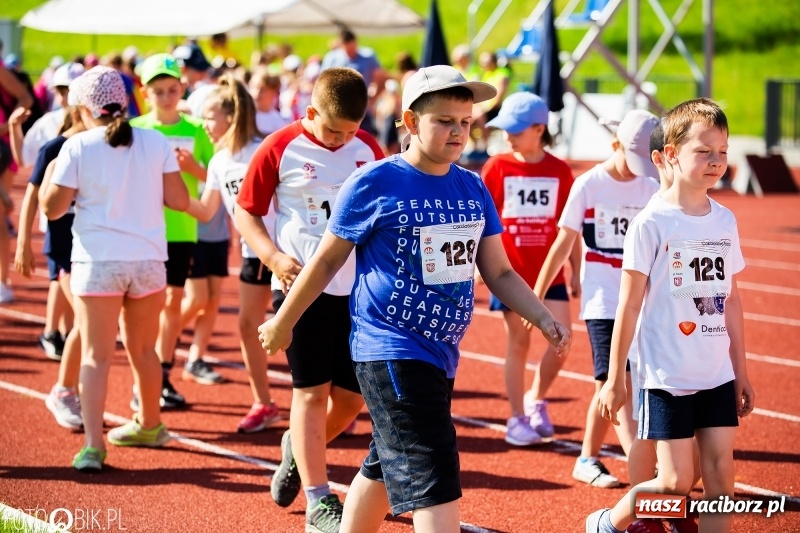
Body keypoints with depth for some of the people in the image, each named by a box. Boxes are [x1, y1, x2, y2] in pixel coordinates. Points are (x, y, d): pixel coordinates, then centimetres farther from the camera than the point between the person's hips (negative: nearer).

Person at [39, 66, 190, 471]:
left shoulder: (77, 147, -7)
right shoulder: (156, 144, 2)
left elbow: (53, 207, -4)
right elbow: (179, 200, 3)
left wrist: (49, 174, 13)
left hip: (97, 261, -3)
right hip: (148, 259, 3)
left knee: (96, 354, -2)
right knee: (142, 348, 21)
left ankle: (93, 444, -14)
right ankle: (149, 424, 39)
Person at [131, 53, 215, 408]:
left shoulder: (194, 132, 2)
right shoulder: (134, 130, -1)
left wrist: (196, 169, -15)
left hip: (182, 228, 2)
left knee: (173, 301, 8)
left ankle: (164, 377, 19)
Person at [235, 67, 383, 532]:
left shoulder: (368, 150, 5)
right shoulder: (281, 149, -7)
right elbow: (246, 212, -2)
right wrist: (275, 257, -16)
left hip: (358, 288, 4)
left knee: (351, 395, 7)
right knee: (312, 391, -5)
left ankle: (299, 450, 36)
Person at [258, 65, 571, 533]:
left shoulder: (473, 189, 7)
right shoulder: (375, 184, -10)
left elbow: (499, 272, 12)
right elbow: (328, 260, 0)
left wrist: (545, 320, -3)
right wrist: (282, 324, 8)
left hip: (441, 354, 7)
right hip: (390, 351, -7)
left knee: (385, 468, 21)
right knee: (433, 478, -15)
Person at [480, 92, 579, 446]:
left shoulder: (559, 171, 0)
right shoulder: (497, 167, -2)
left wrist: (577, 271, 7)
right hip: (511, 271, -1)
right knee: (518, 341, 4)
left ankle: (536, 400, 17)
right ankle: (517, 419, 15)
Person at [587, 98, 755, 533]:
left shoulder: (725, 221, 6)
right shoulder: (652, 223, -10)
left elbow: (731, 300, 14)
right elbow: (629, 305, -7)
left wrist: (741, 372, 14)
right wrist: (614, 380, -6)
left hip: (717, 377, 5)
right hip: (666, 376, -5)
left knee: (721, 476, 1)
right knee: (676, 483, -3)